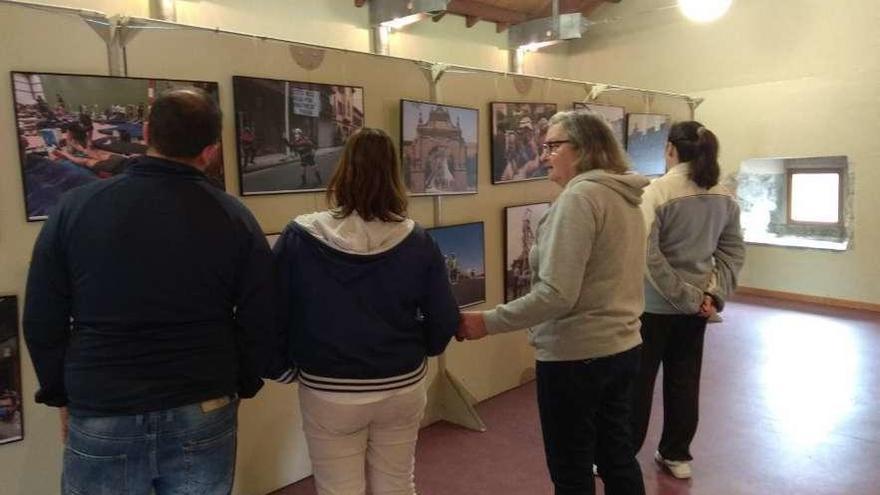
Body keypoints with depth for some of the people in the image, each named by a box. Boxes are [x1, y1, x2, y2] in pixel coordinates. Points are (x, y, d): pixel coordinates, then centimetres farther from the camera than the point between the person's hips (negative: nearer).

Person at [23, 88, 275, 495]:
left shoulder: (75, 208, -6)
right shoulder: (234, 218, -8)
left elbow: (41, 322, -1)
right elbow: (259, 323, -4)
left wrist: (62, 396, 13)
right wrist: (239, 387, 12)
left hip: (100, 420, 0)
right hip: (203, 418, 0)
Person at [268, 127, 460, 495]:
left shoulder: (299, 238, -15)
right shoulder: (417, 241, -11)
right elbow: (444, 321, -7)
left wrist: (280, 367, 11)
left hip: (328, 393, -2)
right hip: (403, 388, 2)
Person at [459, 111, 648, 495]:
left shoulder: (578, 197, -20)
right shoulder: (625, 195, 9)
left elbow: (556, 295, -26)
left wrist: (488, 322, -19)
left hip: (576, 356, -9)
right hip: (622, 346, 9)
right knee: (618, 458, 22)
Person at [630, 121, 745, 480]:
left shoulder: (657, 192, -16)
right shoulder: (724, 197, 3)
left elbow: (647, 254, -22)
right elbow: (733, 251, 4)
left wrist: (685, 297, -14)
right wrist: (713, 294, -3)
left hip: (654, 304, -5)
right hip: (697, 304, 6)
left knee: (636, 381, 7)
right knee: (684, 380, 16)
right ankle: (677, 455, 30)